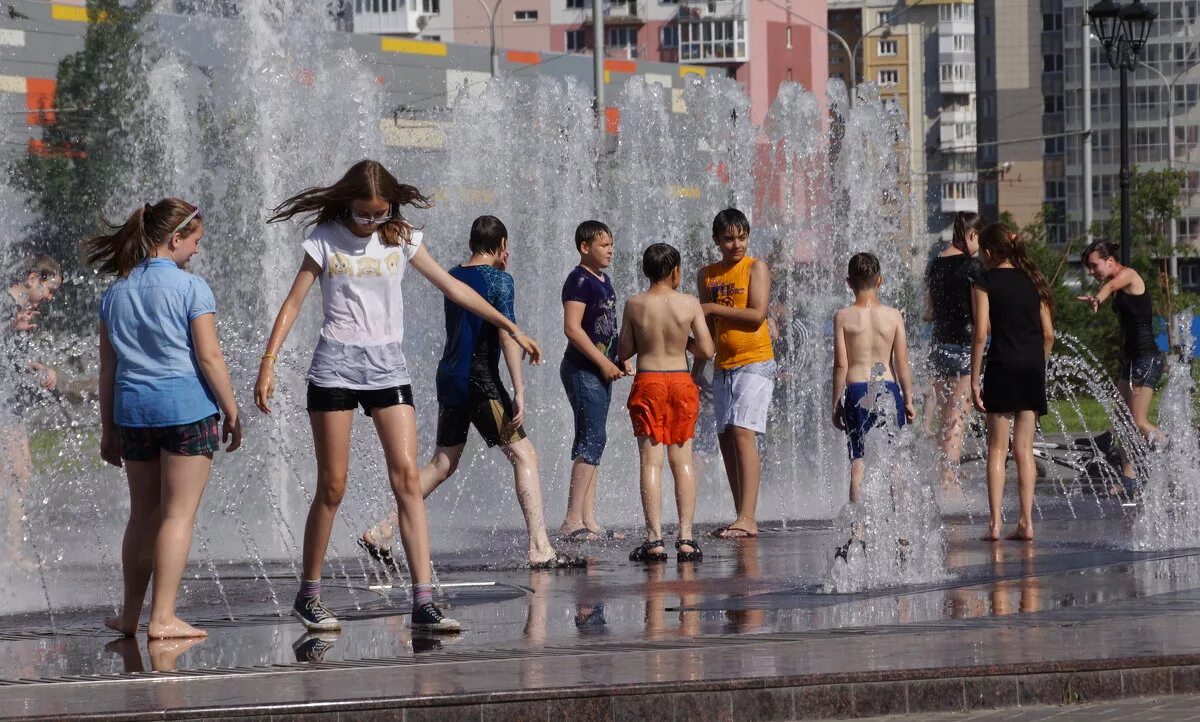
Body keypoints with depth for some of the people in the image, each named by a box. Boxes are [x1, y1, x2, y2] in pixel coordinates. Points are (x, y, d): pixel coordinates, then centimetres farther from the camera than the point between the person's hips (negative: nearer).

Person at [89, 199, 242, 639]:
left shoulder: (115, 293, 9)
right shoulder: (191, 288, -7)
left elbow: (108, 367, 12)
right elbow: (209, 358, -10)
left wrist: (108, 428, 17)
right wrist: (231, 412, -2)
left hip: (132, 410, 5)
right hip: (187, 408, -5)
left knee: (143, 514, 16)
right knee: (179, 514, -2)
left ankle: (131, 615, 20)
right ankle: (162, 617, -6)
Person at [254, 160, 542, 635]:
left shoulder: (401, 239, 6)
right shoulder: (325, 239, 0)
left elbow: (452, 287, 12)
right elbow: (294, 303, -1)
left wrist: (511, 329, 13)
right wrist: (269, 362, -10)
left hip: (387, 366, 2)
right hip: (335, 366, -2)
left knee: (407, 476, -9)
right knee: (332, 485, -2)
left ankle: (423, 602, -13)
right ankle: (308, 596, 12)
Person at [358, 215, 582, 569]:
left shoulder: (453, 277, 13)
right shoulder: (498, 279, -7)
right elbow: (507, 334, -15)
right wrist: (519, 391, -17)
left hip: (450, 378, 7)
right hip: (481, 381, -7)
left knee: (443, 463, 15)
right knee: (524, 455, -4)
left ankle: (380, 532, 15)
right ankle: (540, 550, -12)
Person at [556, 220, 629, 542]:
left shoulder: (603, 280, 16)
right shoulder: (579, 280, -13)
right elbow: (573, 328, -20)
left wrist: (620, 359, 12)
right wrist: (603, 362, -18)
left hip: (601, 370, 10)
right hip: (582, 370, -10)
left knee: (592, 442, 9)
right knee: (592, 439, -14)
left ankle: (588, 520, 11)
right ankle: (572, 521, -16)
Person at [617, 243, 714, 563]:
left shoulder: (635, 305, -3)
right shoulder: (690, 304, -4)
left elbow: (623, 353, 2)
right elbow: (706, 350, -3)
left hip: (647, 382, 0)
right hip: (681, 381, 0)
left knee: (651, 461, -1)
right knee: (682, 461, 6)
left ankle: (654, 539, -8)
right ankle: (685, 539, 2)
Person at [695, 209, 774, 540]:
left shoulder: (756, 268, -4)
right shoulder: (707, 276, 13)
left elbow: (757, 315, -15)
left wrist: (715, 308, -12)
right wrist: (698, 366, 19)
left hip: (755, 362, -7)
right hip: (723, 366, 7)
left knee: (743, 432, -17)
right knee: (726, 438, 5)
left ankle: (747, 519, -22)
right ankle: (742, 519, 10)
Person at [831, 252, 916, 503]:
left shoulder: (843, 317, -3)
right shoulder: (893, 316, 0)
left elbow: (841, 365, -3)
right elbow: (902, 363, 1)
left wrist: (836, 404, 5)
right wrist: (908, 400, 9)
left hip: (857, 391, -1)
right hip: (889, 389, 1)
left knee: (858, 462, 3)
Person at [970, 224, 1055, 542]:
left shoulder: (986, 281, -2)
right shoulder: (1032, 280, 11)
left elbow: (981, 334, -9)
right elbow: (1048, 333, 9)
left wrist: (975, 380, -6)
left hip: (1002, 365, -4)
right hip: (1033, 366, 4)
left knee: (998, 448, 0)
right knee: (1024, 448, 8)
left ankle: (996, 522, -6)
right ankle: (1026, 522, 5)